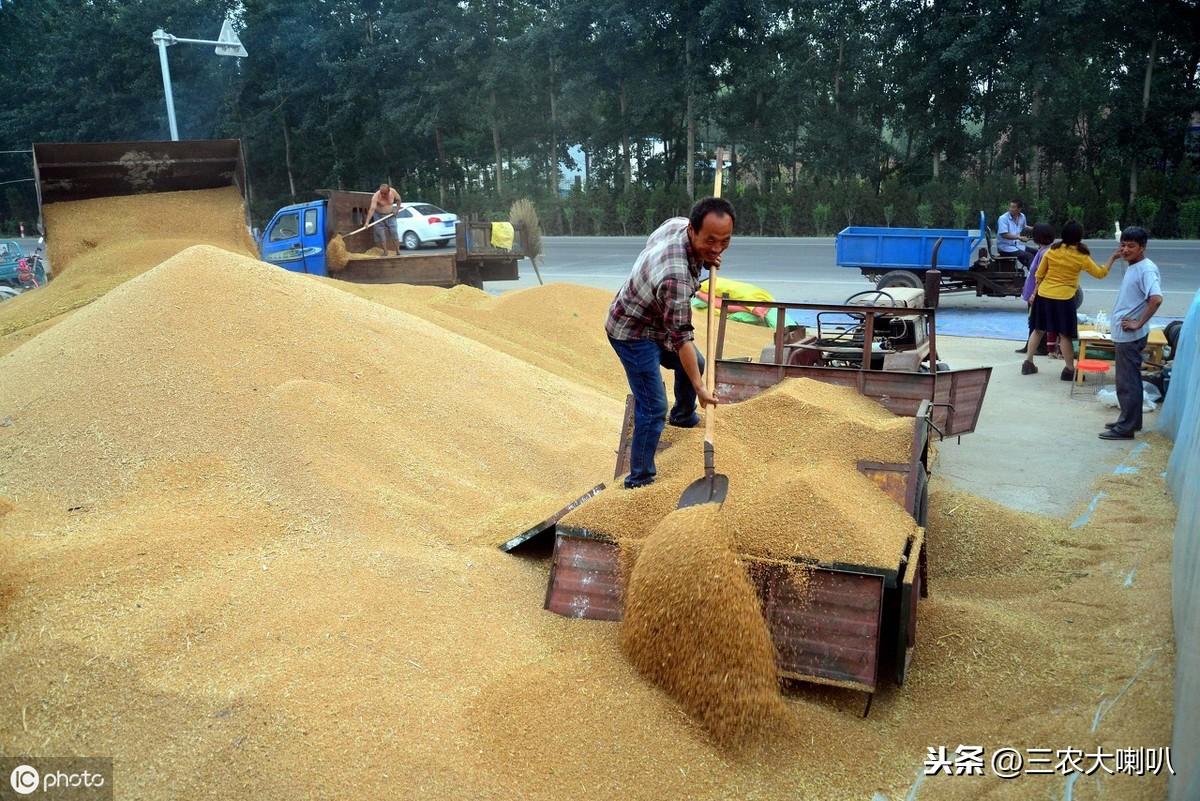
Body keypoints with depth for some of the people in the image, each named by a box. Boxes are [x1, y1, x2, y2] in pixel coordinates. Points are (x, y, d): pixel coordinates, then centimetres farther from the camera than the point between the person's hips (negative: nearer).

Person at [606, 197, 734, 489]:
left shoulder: (677, 221, -15)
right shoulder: (676, 276, -40)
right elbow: (681, 339, -34)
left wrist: (705, 258, -3)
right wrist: (700, 388, -28)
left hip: (656, 323, 10)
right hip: (633, 335, -10)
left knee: (695, 363, 28)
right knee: (653, 408, -11)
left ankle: (683, 415, 53)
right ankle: (639, 479, 0)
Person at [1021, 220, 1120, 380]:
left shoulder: (1052, 250, 0)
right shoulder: (1081, 256, -7)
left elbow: (1039, 274, 6)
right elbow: (1100, 273, 3)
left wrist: (1036, 290, 20)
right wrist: (1112, 257, 12)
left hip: (1043, 295, 4)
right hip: (1063, 299, -3)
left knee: (1038, 330, 15)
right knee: (1065, 335, 3)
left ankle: (1028, 362, 17)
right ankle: (1069, 370, 10)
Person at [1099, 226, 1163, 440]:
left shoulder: (1146, 269, -17)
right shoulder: (1131, 267, 11)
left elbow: (1156, 299, -30)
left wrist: (1139, 323, -23)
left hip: (1131, 336, -10)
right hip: (1123, 335, 10)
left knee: (1127, 382, -3)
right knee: (1129, 380, 17)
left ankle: (1125, 428, 3)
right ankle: (1131, 421, 28)